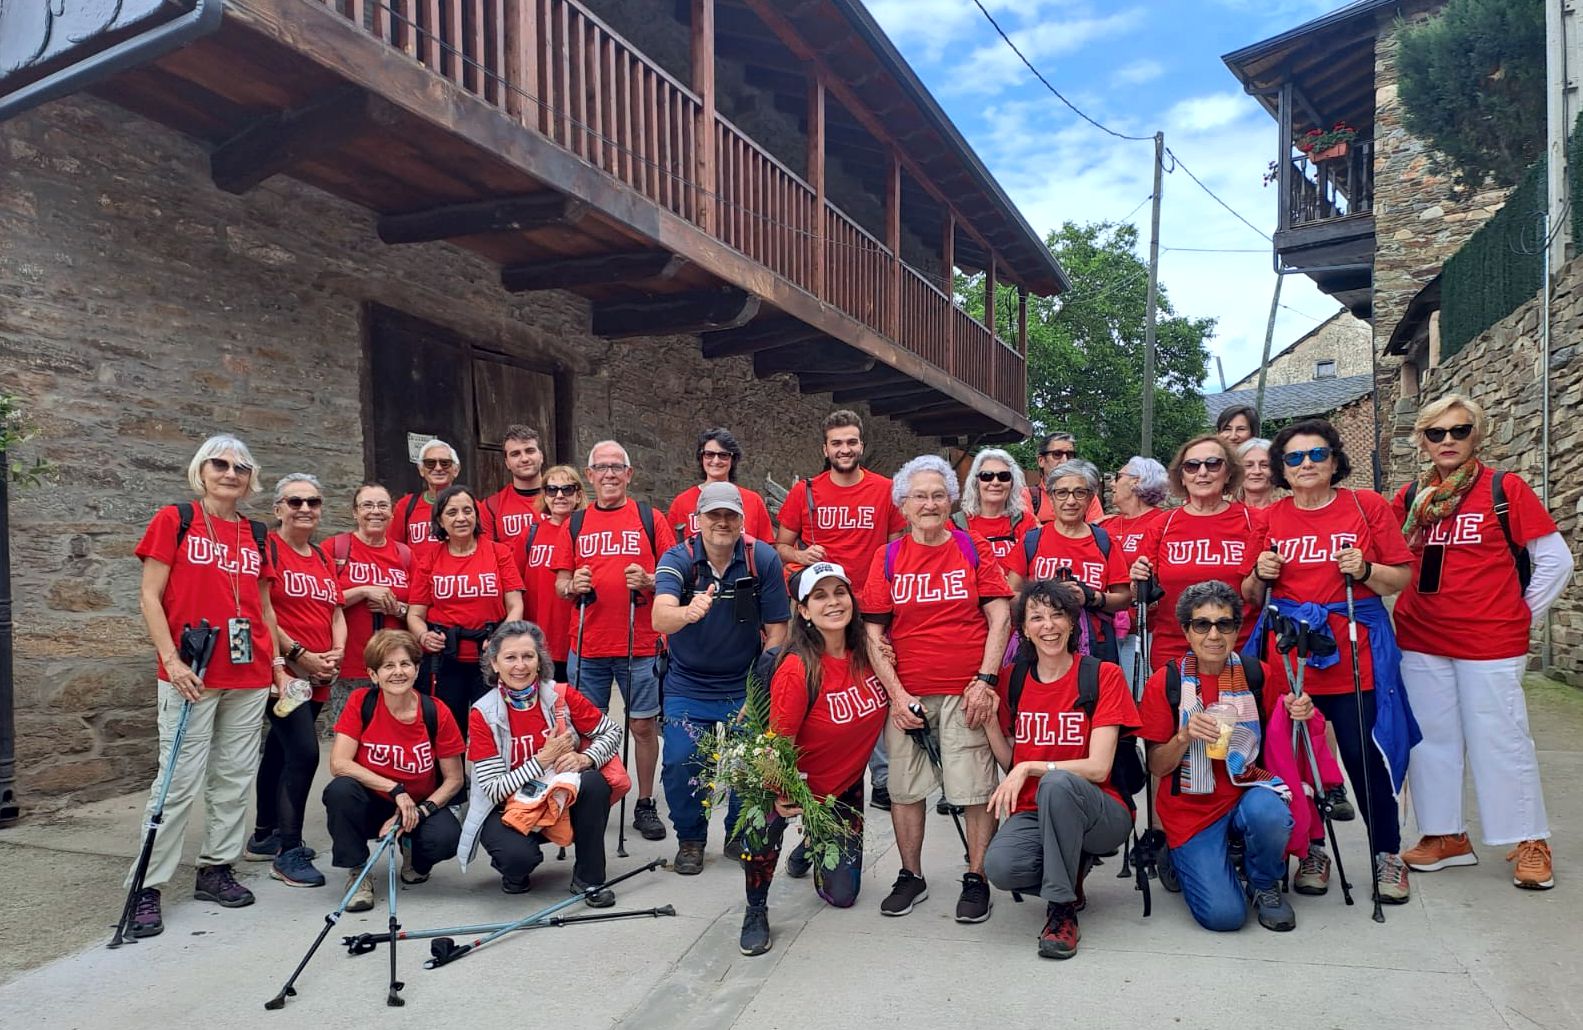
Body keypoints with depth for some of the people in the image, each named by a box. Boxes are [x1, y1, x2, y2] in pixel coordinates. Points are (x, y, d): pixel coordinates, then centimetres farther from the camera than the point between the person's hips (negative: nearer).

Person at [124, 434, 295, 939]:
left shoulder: (257, 534, 12)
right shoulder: (174, 520, 0)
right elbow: (149, 596, -4)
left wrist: (277, 663, 11)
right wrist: (171, 660, -13)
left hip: (249, 675, 5)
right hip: (191, 675, -5)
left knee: (236, 775, 9)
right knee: (180, 778, -4)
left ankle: (216, 868, 22)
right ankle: (146, 886, 6)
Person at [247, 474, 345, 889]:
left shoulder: (323, 558, 15)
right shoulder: (267, 549, -7)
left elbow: (336, 613, 18)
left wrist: (336, 652, 0)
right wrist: (298, 654, -15)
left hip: (318, 677, 7)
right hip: (282, 671, -7)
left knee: (279, 751, 18)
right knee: (304, 753, -14)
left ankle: (264, 837, 31)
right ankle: (289, 852, -3)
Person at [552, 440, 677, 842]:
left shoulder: (650, 519, 3)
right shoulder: (575, 523, 9)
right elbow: (561, 584, 10)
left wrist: (648, 581, -17)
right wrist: (572, 585, -12)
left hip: (640, 645, -2)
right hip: (587, 647, 2)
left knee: (643, 725, 5)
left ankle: (645, 805, 19)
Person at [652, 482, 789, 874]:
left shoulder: (763, 559, -13)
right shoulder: (677, 559, -15)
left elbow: (776, 628, -7)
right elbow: (660, 618, -33)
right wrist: (688, 612, -56)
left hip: (745, 686, 1)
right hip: (687, 685, 0)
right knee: (680, 762, -7)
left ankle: (740, 835, 27)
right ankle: (690, 839, 19)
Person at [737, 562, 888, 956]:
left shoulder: (867, 652, -12)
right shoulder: (797, 668, -27)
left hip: (845, 787, 5)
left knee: (842, 895, 9)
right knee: (767, 816, -37)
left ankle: (811, 847, 42)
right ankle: (756, 911, -12)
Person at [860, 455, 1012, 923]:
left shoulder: (974, 548, 3)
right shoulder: (888, 557, 5)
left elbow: (1000, 617, 0)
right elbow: (873, 632, 3)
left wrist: (985, 679, -9)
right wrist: (895, 692, -5)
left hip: (966, 692, -1)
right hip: (907, 695, 2)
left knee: (976, 790, 1)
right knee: (905, 789, 9)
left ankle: (976, 880, 18)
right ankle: (911, 876, 26)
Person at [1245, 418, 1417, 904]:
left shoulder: (1367, 505, 3)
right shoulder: (1269, 518, 7)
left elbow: (1403, 577, 3)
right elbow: (1251, 595, 13)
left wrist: (1364, 569, -15)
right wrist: (1261, 574, -8)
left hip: (1355, 653, -2)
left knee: (1364, 755, -1)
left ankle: (1388, 854, 21)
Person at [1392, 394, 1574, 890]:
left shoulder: (1505, 488, -4)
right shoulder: (1409, 497, 5)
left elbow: (1556, 560, -2)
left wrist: (1522, 615, -1)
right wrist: (1413, 607, 5)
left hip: (1489, 644, -4)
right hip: (1420, 644, 4)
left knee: (1502, 741, 2)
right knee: (1431, 738, 10)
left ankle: (1531, 842, 18)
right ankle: (1447, 835, 23)